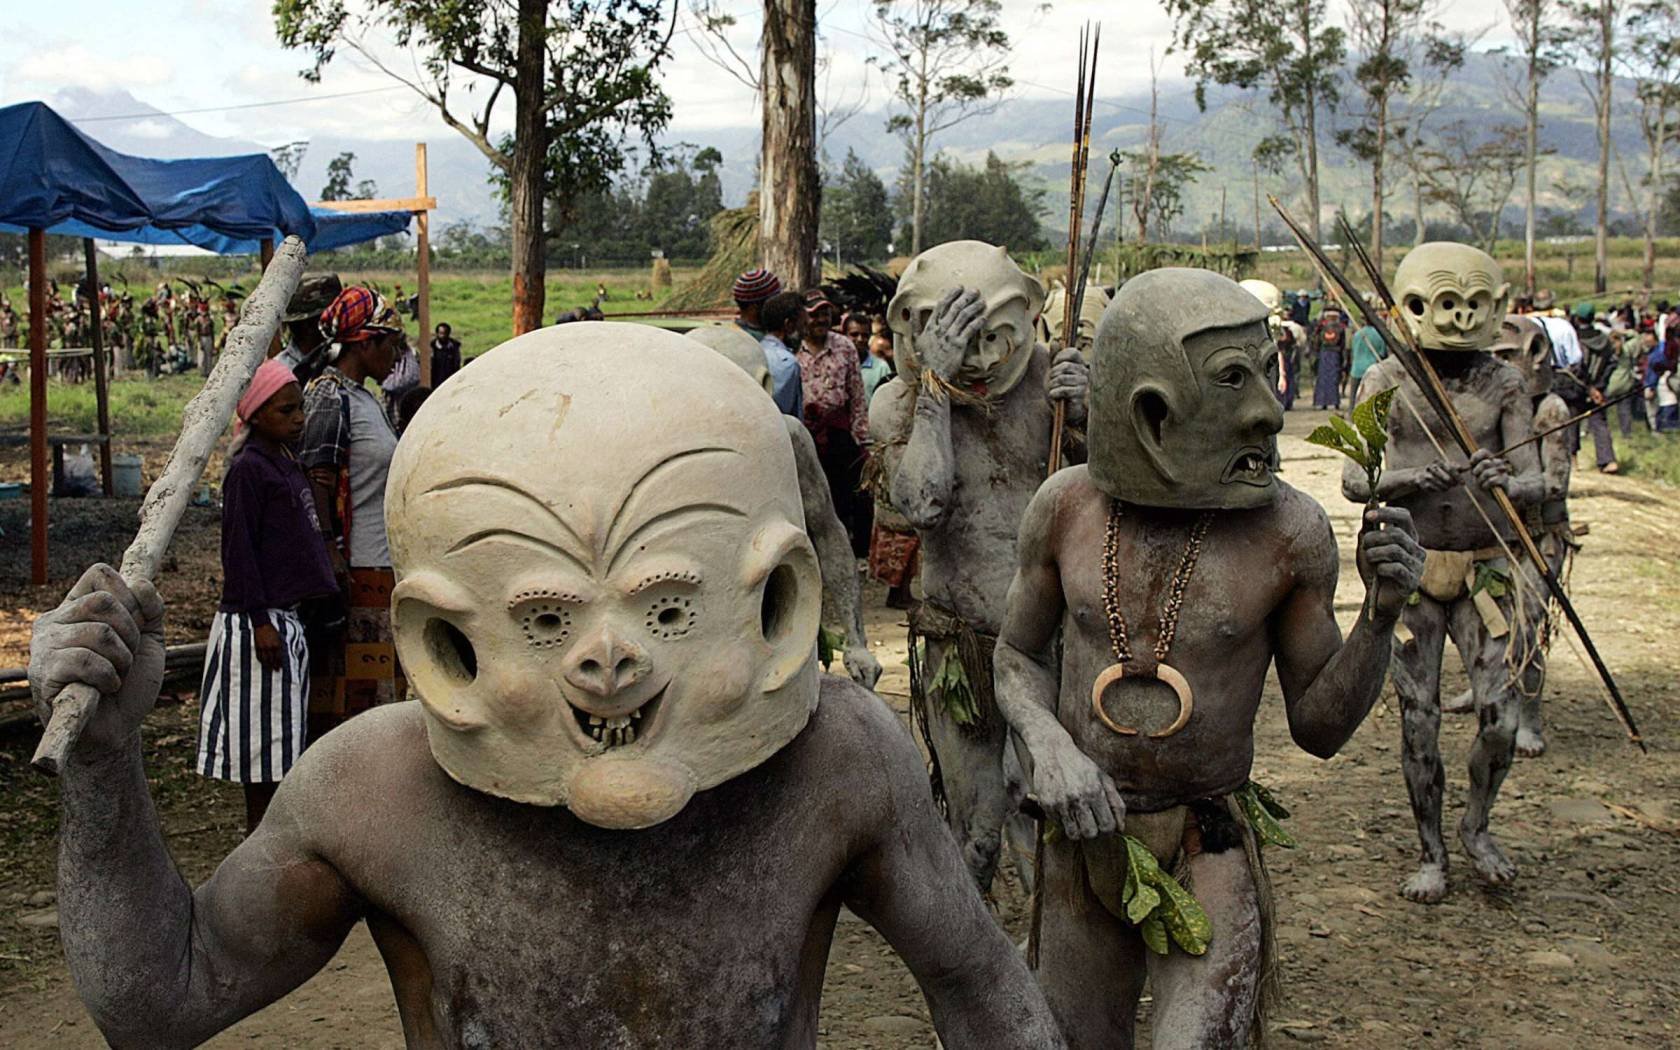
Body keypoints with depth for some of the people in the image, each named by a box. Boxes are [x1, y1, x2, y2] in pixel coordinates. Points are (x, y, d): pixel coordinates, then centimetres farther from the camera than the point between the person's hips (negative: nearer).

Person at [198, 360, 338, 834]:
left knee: (282, 735, 14)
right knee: (263, 735, -4)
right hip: (259, 621, -9)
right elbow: (239, 550, -17)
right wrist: (260, 622, -19)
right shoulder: (248, 468, -13)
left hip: (287, 616, 9)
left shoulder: (287, 464, 14)